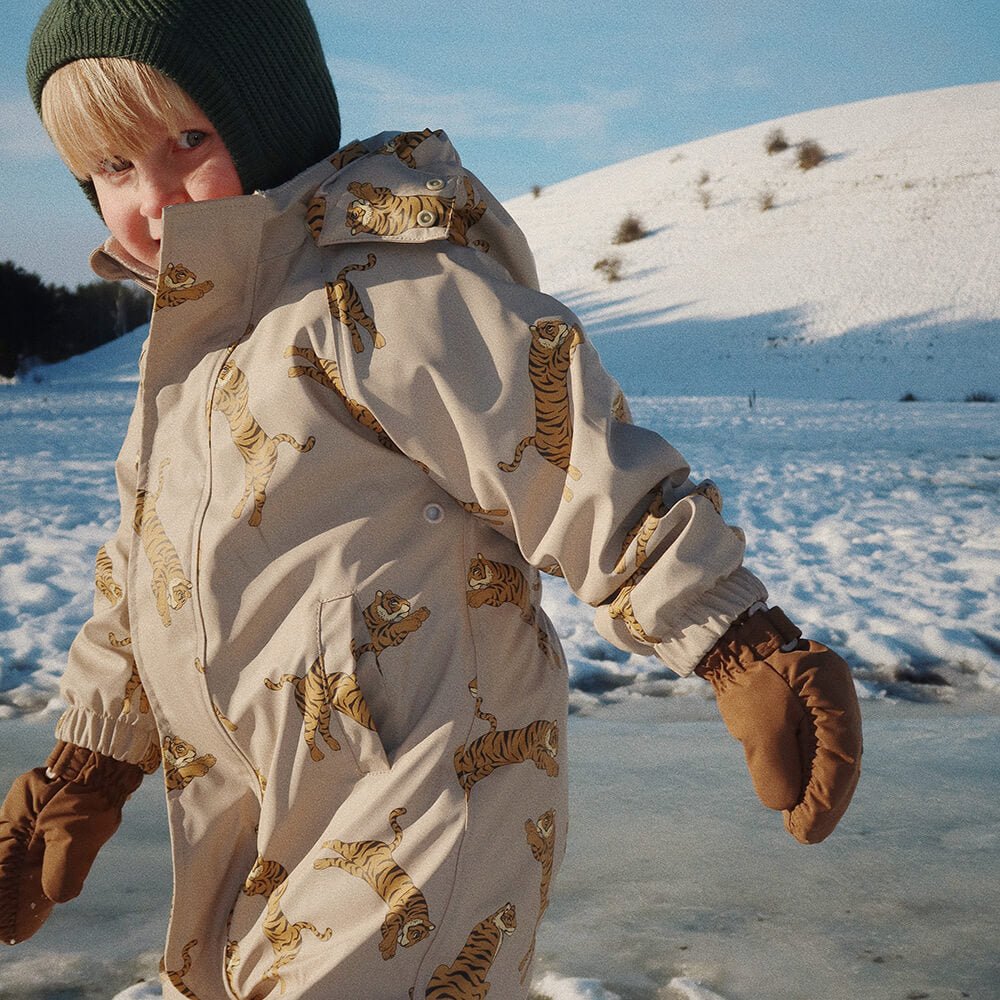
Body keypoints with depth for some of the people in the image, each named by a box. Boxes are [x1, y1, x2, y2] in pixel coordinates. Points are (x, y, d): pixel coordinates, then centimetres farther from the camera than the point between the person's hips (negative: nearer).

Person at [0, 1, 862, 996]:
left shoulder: (383, 291, -16)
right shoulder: (191, 343, 13)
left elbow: (583, 468, -19)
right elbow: (139, 582, 21)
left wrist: (746, 651, -24)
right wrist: (83, 771, 21)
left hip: (425, 807, -9)